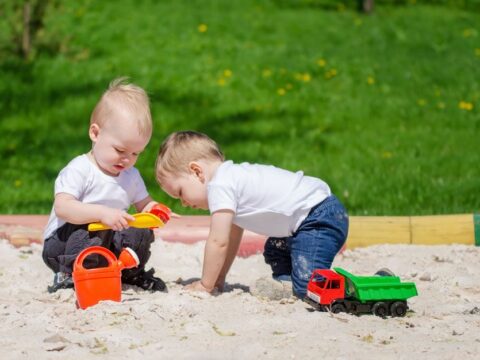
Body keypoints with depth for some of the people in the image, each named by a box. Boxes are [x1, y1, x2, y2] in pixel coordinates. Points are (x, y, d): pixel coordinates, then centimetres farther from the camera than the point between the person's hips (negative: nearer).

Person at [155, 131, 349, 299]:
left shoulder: (220, 185, -14)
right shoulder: (232, 177, 18)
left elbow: (218, 242, -15)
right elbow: (232, 238, 24)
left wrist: (205, 286, -6)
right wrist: (218, 279, 23)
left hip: (319, 219, -11)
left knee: (308, 288, -23)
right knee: (274, 252, 33)